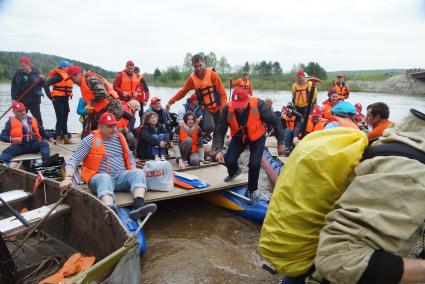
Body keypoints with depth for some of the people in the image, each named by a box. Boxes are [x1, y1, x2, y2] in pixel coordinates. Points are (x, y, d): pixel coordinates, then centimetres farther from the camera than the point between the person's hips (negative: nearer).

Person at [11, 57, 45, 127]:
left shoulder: (36, 73, -1)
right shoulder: (18, 73, 0)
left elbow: (42, 85, 6)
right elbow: (14, 87, -1)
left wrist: (42, 80, -16)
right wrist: (13, 98, -10)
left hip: (34, 100, -1)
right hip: (21, 100, 1)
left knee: (38, 118, 3)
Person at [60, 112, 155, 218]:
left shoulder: (120, 137, 14)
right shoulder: (91, 139, -1)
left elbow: (129, 157, 24)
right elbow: (74, 159, -6)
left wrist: (133, 173, 8)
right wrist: (68, 178, -21)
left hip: (120, 176, 4)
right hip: (99, 178, -4)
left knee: (138, 173, -23)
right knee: (105, 178, -38)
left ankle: (138, 207, -48)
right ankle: (110, 210, -64)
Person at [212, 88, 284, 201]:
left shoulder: (258, 105, -32)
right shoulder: (227, 110, -27)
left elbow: (275, 121, -20)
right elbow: (219, 131, -22)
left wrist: (280, 143, -15)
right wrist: (218, 150, -37)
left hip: (257, 137, -2)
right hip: (238, 137, 2)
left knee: (254, 164, -16)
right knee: (229, 160, -10)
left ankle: (251, 191, 13)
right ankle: (234, 171, 31)